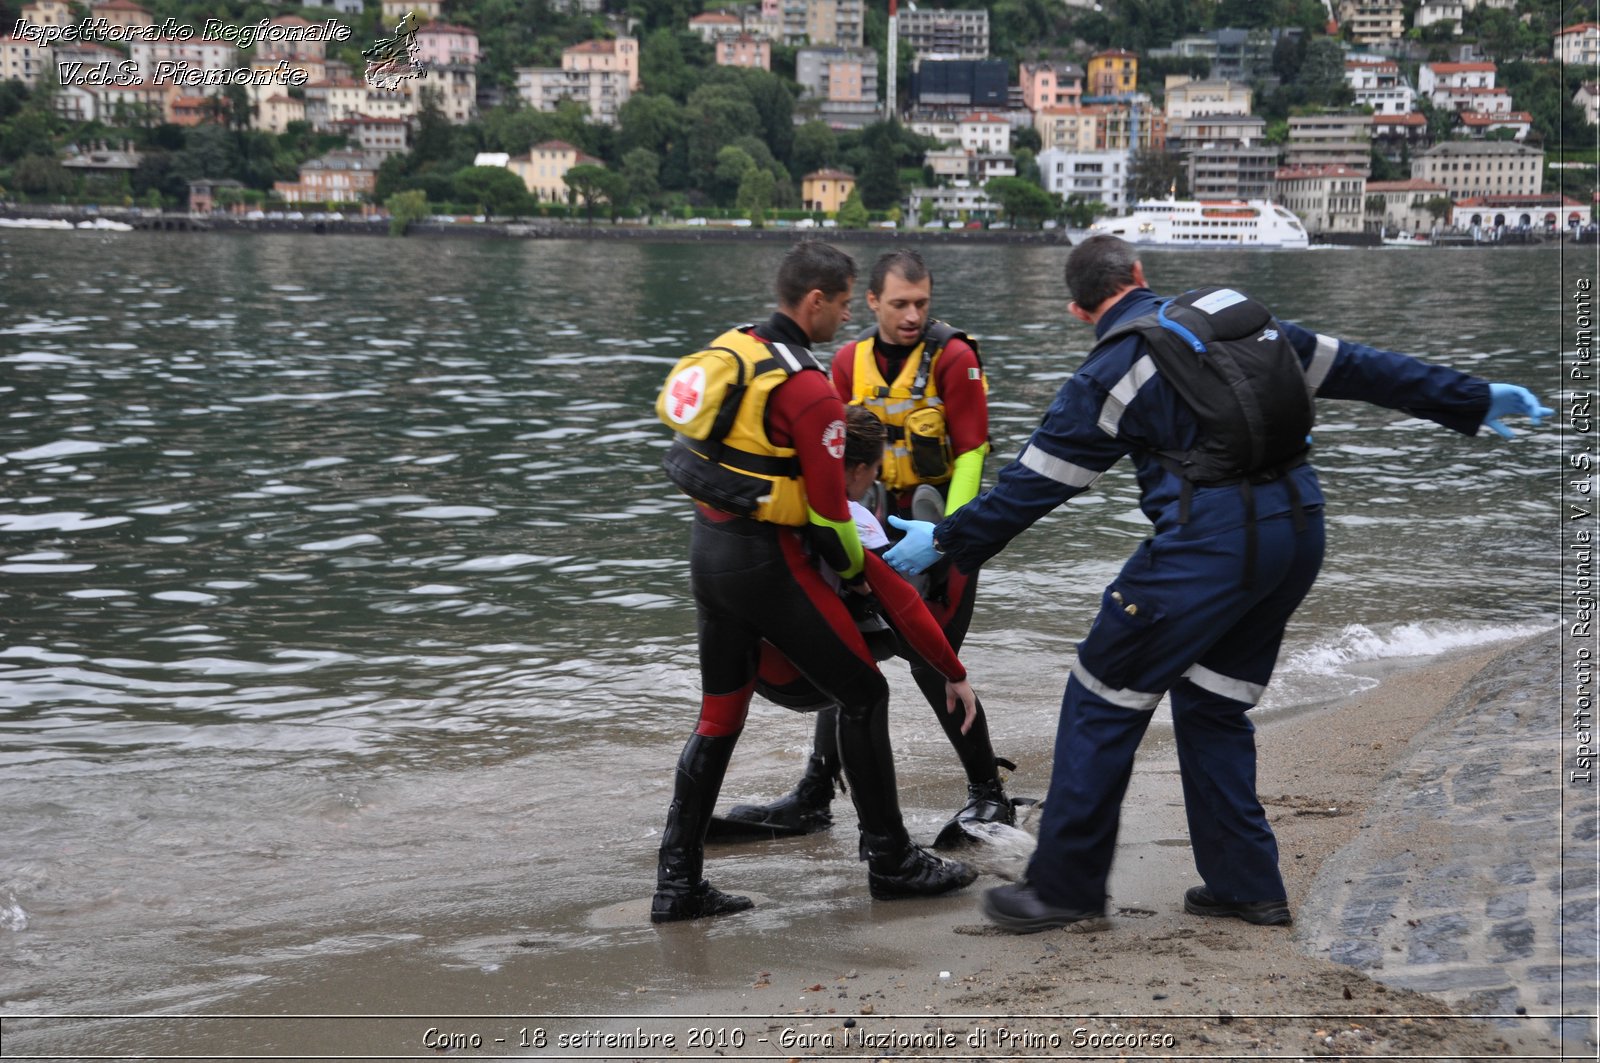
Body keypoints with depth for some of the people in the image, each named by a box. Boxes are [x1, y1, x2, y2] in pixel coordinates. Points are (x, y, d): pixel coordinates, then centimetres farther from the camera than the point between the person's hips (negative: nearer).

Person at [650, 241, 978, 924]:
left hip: (707, 548, 8)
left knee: (720, 716, 14)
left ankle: (677, 881, 13)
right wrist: (854, 571, 3)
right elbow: (830, 514, -16)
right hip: (766, 561, -8)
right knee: (862, 693, 6)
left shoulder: (728, 350, 6)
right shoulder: (808, 391, -18)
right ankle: (889, 860, 15)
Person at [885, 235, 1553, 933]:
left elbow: (1038, 478, 2)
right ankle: (1244, 885, 21)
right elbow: (1353, 367, 19)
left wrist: (948, 541, 13)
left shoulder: (1112, 370, -1)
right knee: (1212, 703, 20)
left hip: (1211, 539, -7)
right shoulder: (1239, 316, 15)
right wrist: (1474, 401, 27)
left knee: (1102, 698, 5)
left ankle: (1064, 886, 9)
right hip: (1300, 529, 7)